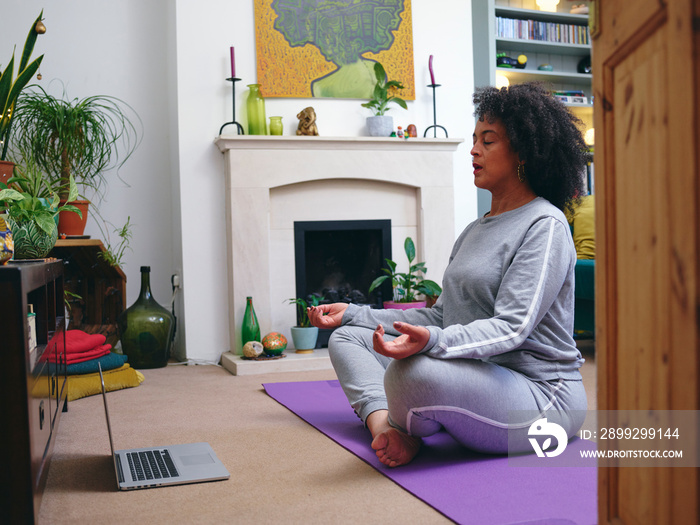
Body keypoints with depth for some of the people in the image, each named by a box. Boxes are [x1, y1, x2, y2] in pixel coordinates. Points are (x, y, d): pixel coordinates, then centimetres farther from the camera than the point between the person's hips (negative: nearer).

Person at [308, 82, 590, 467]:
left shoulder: (545, 225, -10)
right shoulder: (475, 231, 19)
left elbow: (512, 327, -22)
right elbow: (442, 314, 18)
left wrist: (432, 341, -40)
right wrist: (354, 313, 16)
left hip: (540, 393, -9)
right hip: (475, 379, 10)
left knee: (412, 371, -39)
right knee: (347, 337, 11)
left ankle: (404, 428, -3)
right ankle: (381, 421, -17)